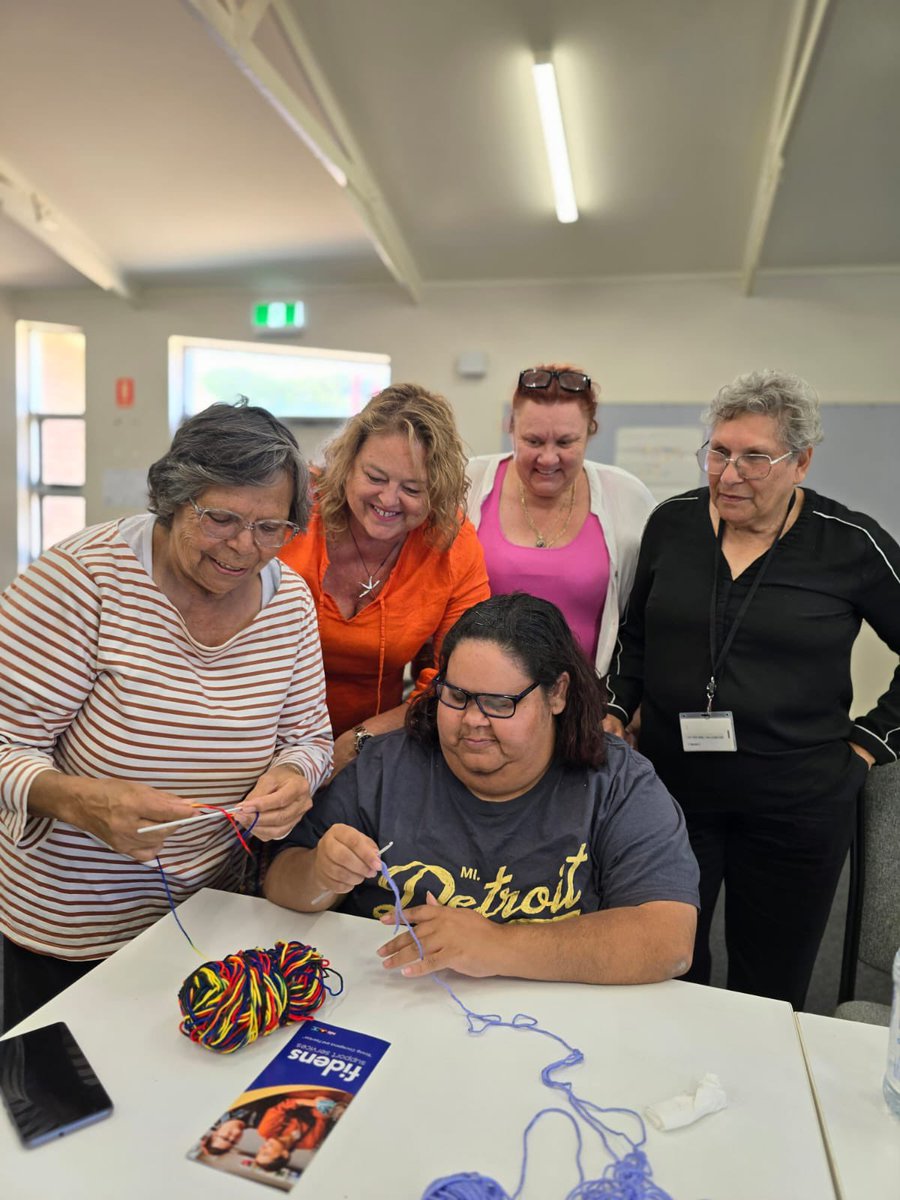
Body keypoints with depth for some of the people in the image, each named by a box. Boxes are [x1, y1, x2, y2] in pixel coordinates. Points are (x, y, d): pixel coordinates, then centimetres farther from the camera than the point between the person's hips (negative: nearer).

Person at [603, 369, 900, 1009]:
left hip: (797, 805, -2)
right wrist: (614, 712, 5)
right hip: (673, 785, 2)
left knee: (770, 988, 14)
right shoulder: (672, 523, 1)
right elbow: (636, 634, 14)